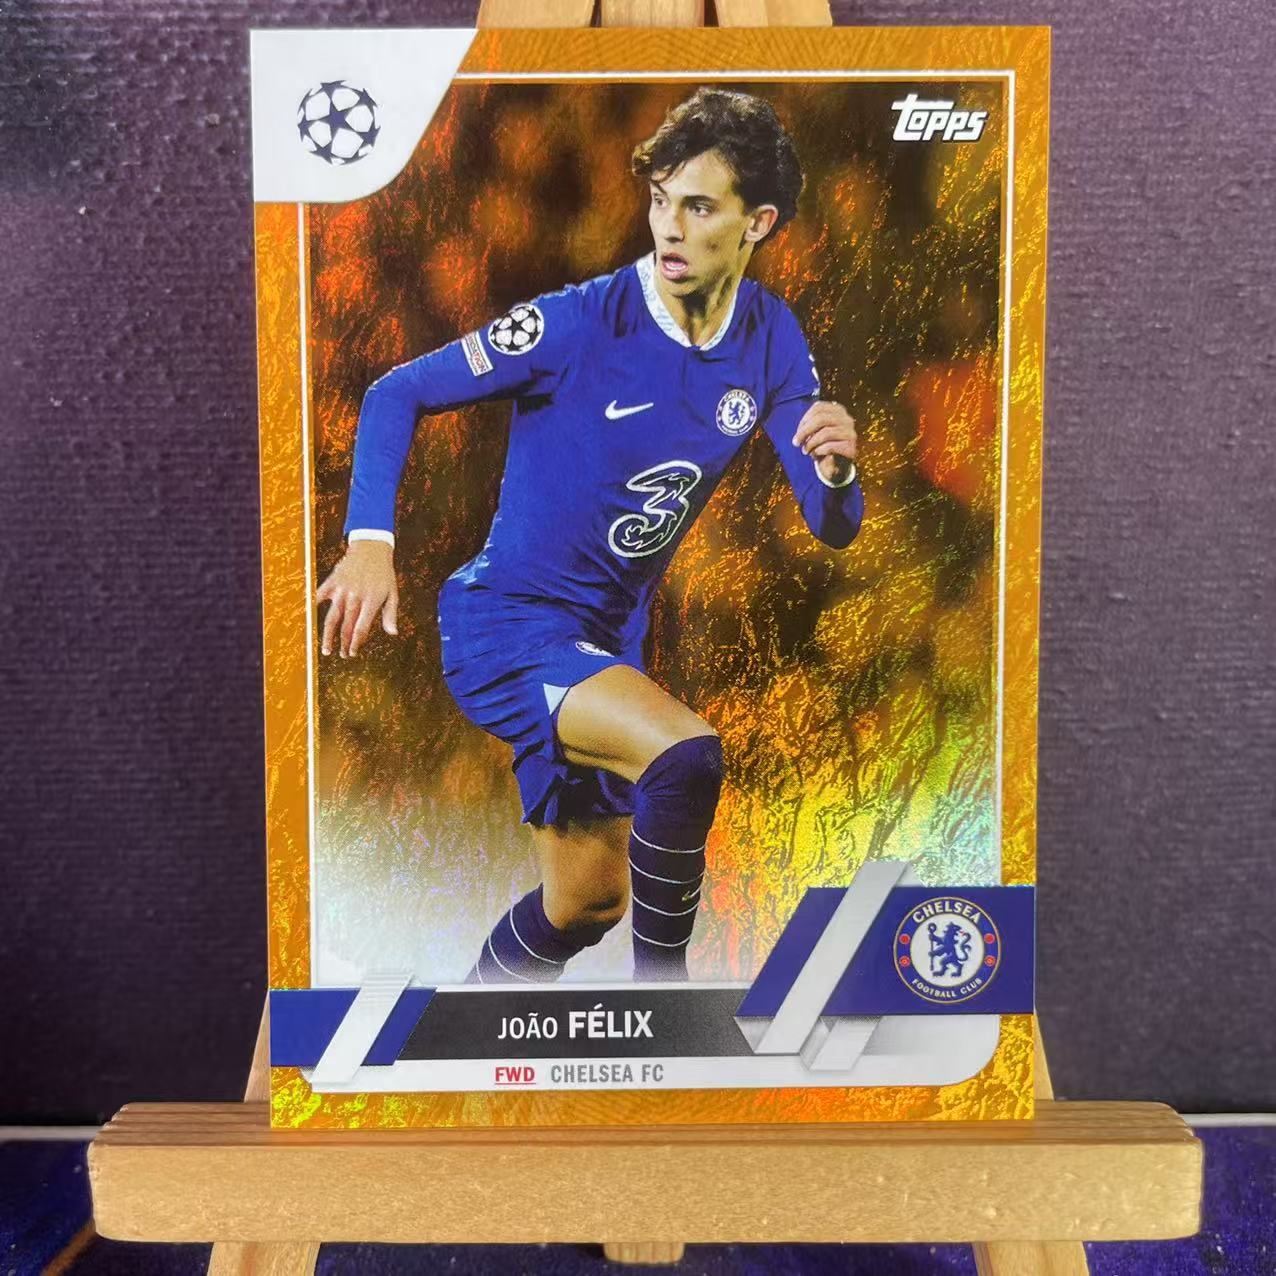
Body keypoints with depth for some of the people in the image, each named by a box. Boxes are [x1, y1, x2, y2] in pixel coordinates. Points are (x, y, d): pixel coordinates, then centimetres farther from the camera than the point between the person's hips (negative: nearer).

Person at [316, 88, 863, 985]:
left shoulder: (772, 341, -2)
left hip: (610, 640, 6)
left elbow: (832, 526, -1)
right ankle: (661, 982, -5)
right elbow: (397, 394, -13)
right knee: (686, 755, -33)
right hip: (507, 623, -6)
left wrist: (836, 469, -24)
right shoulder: (583, 321, -18)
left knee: (587, 902, 16)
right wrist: (371, 541, -27)